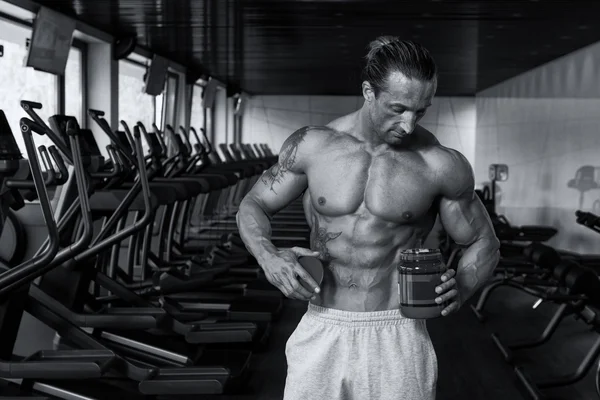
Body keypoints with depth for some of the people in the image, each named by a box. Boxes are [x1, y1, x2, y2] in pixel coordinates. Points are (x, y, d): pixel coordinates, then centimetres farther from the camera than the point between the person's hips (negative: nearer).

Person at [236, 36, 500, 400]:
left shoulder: (441, 165, -7)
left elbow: (484, 244, 5)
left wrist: (461, 288, -17)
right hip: (321, 334, 2)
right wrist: (268, 257, -13)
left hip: (396, 342, -1)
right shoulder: (312, 145, -3)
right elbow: (253, 207, 8)